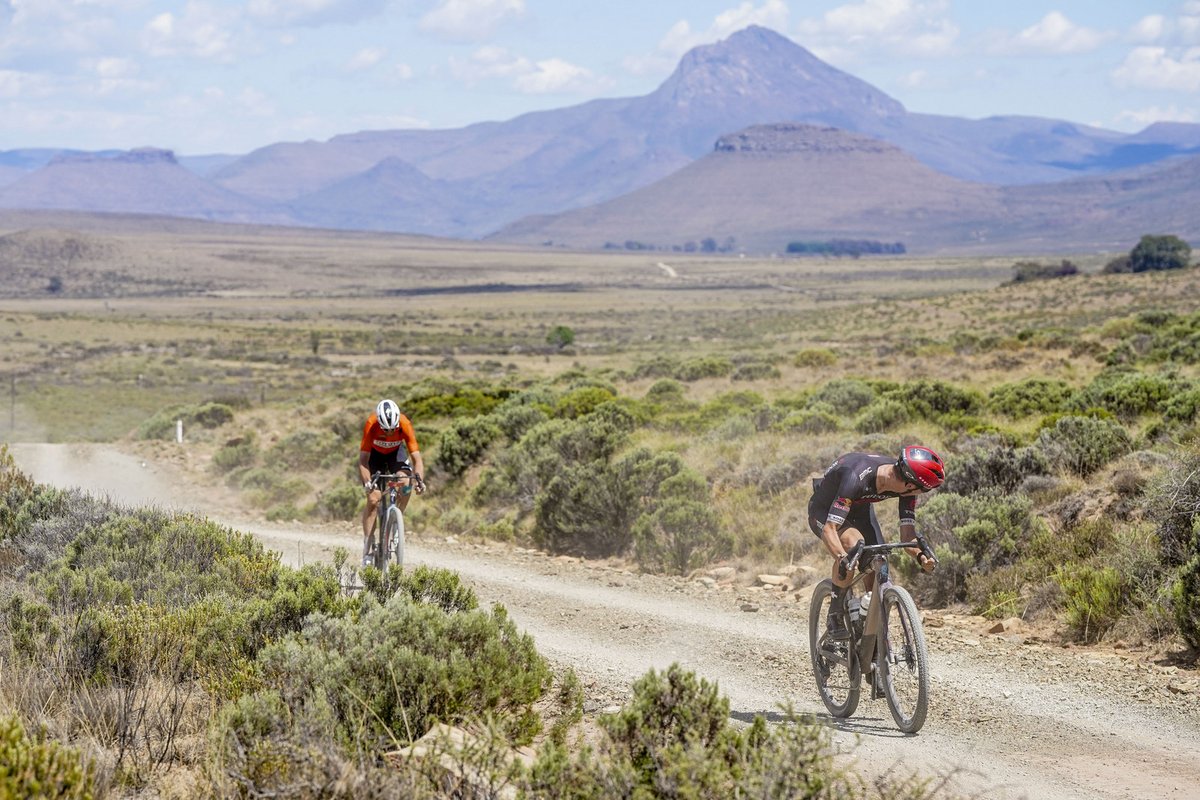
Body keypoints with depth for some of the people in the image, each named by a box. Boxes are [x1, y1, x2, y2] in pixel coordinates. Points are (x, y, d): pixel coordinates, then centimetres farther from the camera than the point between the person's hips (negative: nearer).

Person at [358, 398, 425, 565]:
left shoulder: (405, 425, -33)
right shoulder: (371, 425, -36)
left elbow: (416, 457, -32)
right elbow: (363, 459, -34)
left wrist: (419, 479, -48)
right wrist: (367, 482, -50)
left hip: (396, 452, 1)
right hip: (375, 453, -1)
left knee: (406, 485, -28)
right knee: (373, 499, -15)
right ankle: (367, 549, -8)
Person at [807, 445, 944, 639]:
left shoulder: (905, 479, -24)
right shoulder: (857, 477, -42)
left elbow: (907, 533, -20)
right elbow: (830, 528, -45)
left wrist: (920, 555, -40)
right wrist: (842, 558, -62)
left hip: (860, 509, 6)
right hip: (824, 511, -6)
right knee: (853, 543, -35)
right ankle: (835, 615, -20)